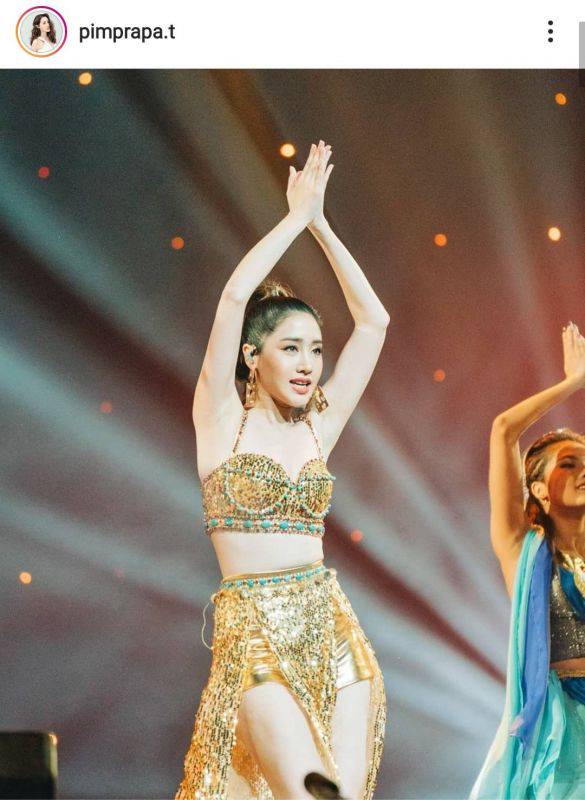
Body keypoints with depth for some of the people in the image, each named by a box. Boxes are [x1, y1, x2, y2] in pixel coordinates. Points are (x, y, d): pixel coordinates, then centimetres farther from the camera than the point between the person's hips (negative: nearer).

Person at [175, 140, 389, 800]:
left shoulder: (318, 426, 12)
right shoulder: (220, 417, 1)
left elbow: (373, 320, 12)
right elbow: (234, 296, -11)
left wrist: (322, 225, 10)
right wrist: (298, 216, -2)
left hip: (334, 630, 4)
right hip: (254, 636, -4)